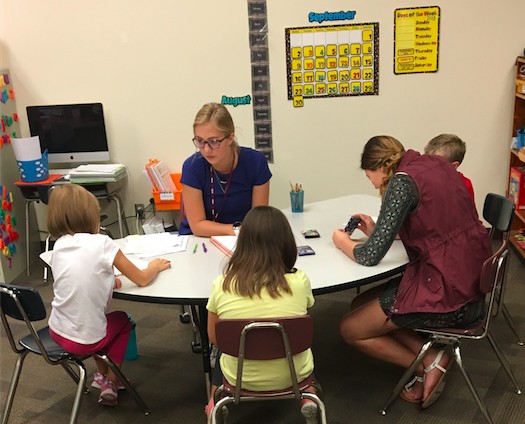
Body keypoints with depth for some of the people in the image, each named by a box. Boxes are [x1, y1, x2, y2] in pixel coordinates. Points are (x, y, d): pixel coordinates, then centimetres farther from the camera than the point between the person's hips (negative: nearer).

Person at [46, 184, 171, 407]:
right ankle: (110, 383, 25)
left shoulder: (59, 245, 0)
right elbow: (142, 279, -6)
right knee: (122, 320, 27)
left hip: (57, 332, 5)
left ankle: (102, 374, 44)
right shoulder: (102, 243, -15)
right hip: (85, 340, -5)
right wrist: (156, 266, 12)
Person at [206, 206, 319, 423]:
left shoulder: (222, 285, -16)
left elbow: (214, 338, 0)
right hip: (294, 374, 0)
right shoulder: (299, 281, -17)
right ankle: (307, 397, 19)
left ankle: (218, 399, 25)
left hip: (240, 378, 1)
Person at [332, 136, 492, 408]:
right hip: (469, 279, 9)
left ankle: (429, 365, 8)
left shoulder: (402, 181, -16)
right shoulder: (435, 165, 9)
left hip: (446, 292, -9)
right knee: (360, 305, 18)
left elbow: (371, 256, -15)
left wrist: (344, 242, 6)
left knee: (350, 329, 6)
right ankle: (430, 358, 7)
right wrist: (378, 230, 19)